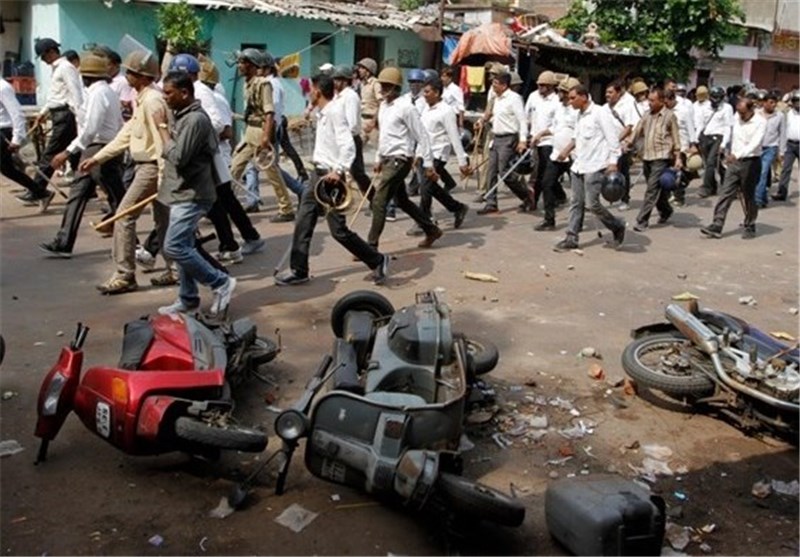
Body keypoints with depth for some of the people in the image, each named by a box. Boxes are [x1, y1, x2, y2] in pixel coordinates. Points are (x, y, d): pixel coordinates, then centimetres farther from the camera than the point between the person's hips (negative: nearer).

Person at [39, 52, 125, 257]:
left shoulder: (98, 93, -16)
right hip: (94, 150, 10)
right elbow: (119, 126, 16)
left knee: (117, 198, -1)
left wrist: (68, 152, -22)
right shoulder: (107, 91, 14)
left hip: (100, 150, -10)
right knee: (77, 193, 9)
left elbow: (90, 129, -23)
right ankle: (63, 243, 13)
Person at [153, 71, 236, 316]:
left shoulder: (195, 119, -19)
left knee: (174, 247, -14)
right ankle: (188, 299, 23)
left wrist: (162, 128, -16)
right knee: (182, 247, 13)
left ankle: (221, 283, -2)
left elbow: (178, 157, -25)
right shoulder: (183, 116, 12)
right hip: (183, 194, 10)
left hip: (191, 196, -10)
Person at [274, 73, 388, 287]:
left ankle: (377, 261, 11)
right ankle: (299, 271, 16)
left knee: (338, 230, -4)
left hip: (331, 177, -10)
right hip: (319, 174, 10)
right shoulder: (322, 113, 13)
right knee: (303, 222, 8)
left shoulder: (335, 111, -16)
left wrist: (338, 171, -36)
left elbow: (348, 145, -27)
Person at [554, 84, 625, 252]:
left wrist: (613, 162, -16)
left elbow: (612, 138, -12)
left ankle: (618, 227, 12)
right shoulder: (580, 115, 14)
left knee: (592, 203, -9)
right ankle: (571, 238, 9)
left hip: (595, 167, -8)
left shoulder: (599, 114, -10)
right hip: (578, 166, 8)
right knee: (576, 203, 6)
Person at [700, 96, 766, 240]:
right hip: (734, 161, 5)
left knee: (748, 197, 5)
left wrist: (737, 155, -37)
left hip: (750, 162, -5)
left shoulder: (760, 122, -14)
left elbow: (755, 143, -26)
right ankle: (716, 226, -4)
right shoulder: (737, 118, 4)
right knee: (725, 193, -2)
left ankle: (749, 227, 20)